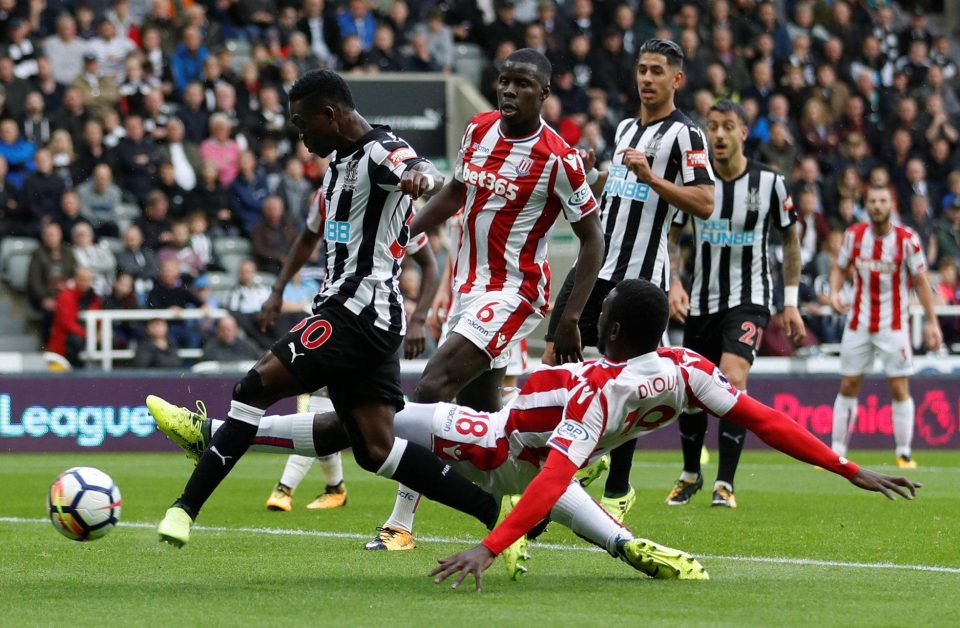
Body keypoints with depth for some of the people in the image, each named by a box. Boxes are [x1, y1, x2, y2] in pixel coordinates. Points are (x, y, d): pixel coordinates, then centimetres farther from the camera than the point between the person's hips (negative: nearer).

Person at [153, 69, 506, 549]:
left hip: (359, 311, -10)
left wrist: (419, 176, -55)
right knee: (377, 450, 4)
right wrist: (279, 290, 34)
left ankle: (187, 507, -13)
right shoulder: (340, 160, 20)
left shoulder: (381, 152, -10)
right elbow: (314, 232, 36)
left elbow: (431, 176, -32)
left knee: (256, 386, -14)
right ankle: (498, 512, 5)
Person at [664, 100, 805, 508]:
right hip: (701, 302, 3)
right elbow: (670, 236, 6)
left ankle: (725, 484, -18)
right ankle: (690, 473, 32)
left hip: (749, 299, -3)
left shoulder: (769, 182, -6)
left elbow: (790, 239, 6)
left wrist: (791, 302, 4)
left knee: (733, 382, -23)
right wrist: (674, 284, -10)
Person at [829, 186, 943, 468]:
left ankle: (904, 454, 3)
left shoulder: (907, 239, -9)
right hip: (858, 324, 3)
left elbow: (921, 281, -3)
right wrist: (834, 292, -9)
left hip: (894, 325, -3)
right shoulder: (854, 234, 0)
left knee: (899, 388, -6)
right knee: (848, 386, 3)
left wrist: (931, 322, -7)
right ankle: (837, 453, 9)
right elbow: (840, 267, 11)